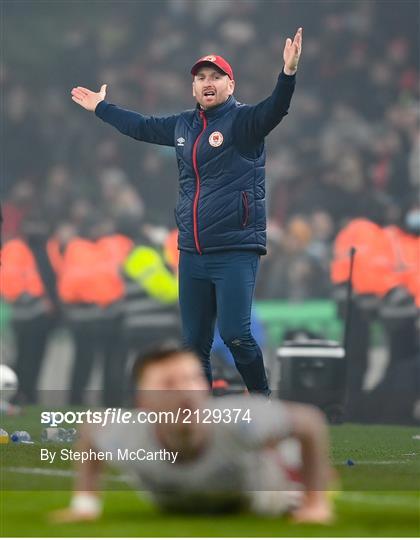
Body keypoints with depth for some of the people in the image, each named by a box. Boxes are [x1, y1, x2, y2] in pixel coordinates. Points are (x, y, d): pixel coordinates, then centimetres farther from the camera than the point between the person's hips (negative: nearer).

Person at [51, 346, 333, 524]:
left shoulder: (240, 422, -46)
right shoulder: (129, 437, -41)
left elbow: (310, 420, -29)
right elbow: (91, 430, -15)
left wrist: (316, 502, -25)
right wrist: (84, 502, -18)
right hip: (176, 503, 2)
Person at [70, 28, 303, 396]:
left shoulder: (242, 121, -5)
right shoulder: (183, 126, 13)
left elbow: (273, 111, -26)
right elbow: (142, 127, 31)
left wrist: (288, 74, -44)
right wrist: (101, 107, 42)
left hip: (236, 252, -6)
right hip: (191, 254, 7)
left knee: (235, 335, -15)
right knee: (195, 342, 8)